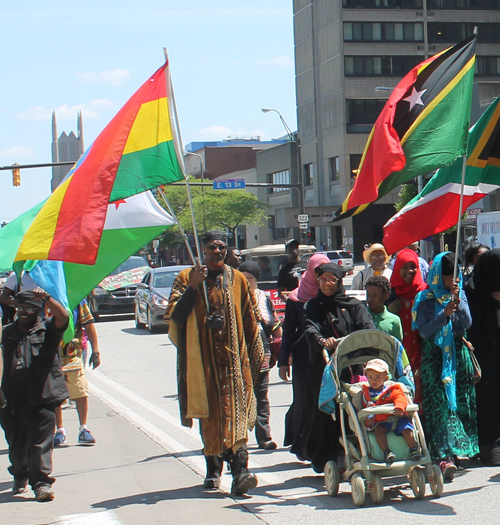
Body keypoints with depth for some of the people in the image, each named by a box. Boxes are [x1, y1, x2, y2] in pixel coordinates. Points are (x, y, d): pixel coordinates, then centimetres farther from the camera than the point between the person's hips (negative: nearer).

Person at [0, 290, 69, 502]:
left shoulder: (47, 329, 4)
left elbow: (62, 316, -16)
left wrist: (46, 298, -29)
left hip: (40, 398, -4)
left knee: (40, 443, -7)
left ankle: (42, 482, -3)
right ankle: (20, 476, 35)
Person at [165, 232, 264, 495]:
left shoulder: (238, 279, 11)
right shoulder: (187, 277, 6)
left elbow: (250, 320, 15)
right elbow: (175, 316, -4)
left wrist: (255, 355, 11)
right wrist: (193, 286, -14)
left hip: (234, 356, 0)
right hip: (202, 358, 0)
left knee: (236, 412, -12)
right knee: (208, 414, 4)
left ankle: (240, 469, -21)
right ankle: (213, 468, 16)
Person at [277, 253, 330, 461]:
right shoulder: (297, 298, 5)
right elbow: (289, 331, 6)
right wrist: (283, 361, 2)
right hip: (304, 356, -1)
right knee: (305, 399, 1)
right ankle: (302, 445, 14)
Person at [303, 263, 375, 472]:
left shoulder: (353, 305, 12)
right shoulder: (313, 307, 12)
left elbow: (367, 327, -5)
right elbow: (311, 330, -8)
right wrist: (322, 342, -31)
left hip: (350, 367, 0)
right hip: (322, 369, 0)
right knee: (322, 413, -3)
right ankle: (321, 459, 9)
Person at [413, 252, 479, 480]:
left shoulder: (460, 295, 9)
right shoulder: (424, 299, 0)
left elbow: (467, 323, -2)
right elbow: (424, 331, -7)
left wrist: (458, 302, -17)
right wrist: (444, 314, -18)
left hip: (458, 354, 4)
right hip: (435, 356, -3)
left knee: (461, 402, 4)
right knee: (439, 405, -11)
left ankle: (461, 448, 17)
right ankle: (444, 456, -18)